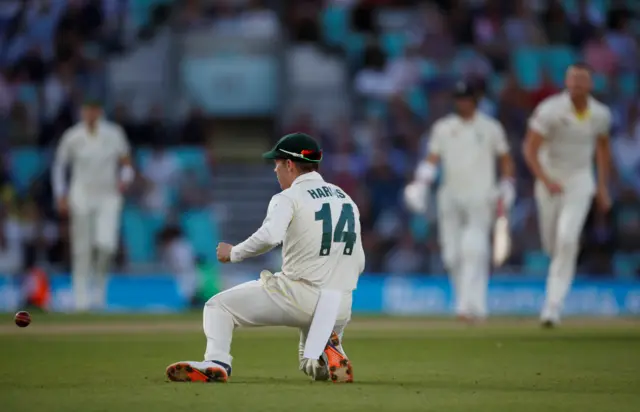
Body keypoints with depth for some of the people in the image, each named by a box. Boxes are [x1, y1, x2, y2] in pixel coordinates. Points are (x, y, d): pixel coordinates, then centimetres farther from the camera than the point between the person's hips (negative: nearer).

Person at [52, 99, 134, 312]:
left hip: (109, 196, 0)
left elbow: (126, 164, 7)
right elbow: (59, 166, 7)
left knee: (106, 244, -17)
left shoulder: (114, 134, -1)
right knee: (82, 250, -2)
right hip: (82, 196, 0)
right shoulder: (72, 137, -3)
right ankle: (81, 299, 6)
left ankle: (99, 285, 9)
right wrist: (61, 196, -1)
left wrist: (125, 179, -13)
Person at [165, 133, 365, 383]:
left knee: (218, 306, 9)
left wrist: (234, 253, -11)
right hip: (341, 309, 6)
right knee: (313, 367, 29)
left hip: (298, 297, -6)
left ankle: (217, 363, -16)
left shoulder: (289, 198, -5)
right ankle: (329, 353, -5)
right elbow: (358, 264, 16)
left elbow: (269, 237, -26)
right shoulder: (346, 200, 16)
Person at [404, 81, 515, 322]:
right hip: (450, 198, 3)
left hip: (480, 199, -3)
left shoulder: (490, 128, 7)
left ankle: (470, 306, -23)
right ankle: (467, 303, 14)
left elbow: (505, 160, 11)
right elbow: (432, 159, 9)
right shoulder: (442, 128, 13)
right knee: (452, 255, -1)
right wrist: (421, 183, -8)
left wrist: (505, 193, 2)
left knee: (474, 250, -18)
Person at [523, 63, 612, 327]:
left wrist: (603, 188, 14)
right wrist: (546, 181, -31)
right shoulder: (549, 110, -17)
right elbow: (529, 150, -18)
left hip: (580, 181, 0)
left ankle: (553, 306, -17)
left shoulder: (600, 115, -5)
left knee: (567, 241, -18)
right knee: (551, 244, 12)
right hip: (550, 180, 0)